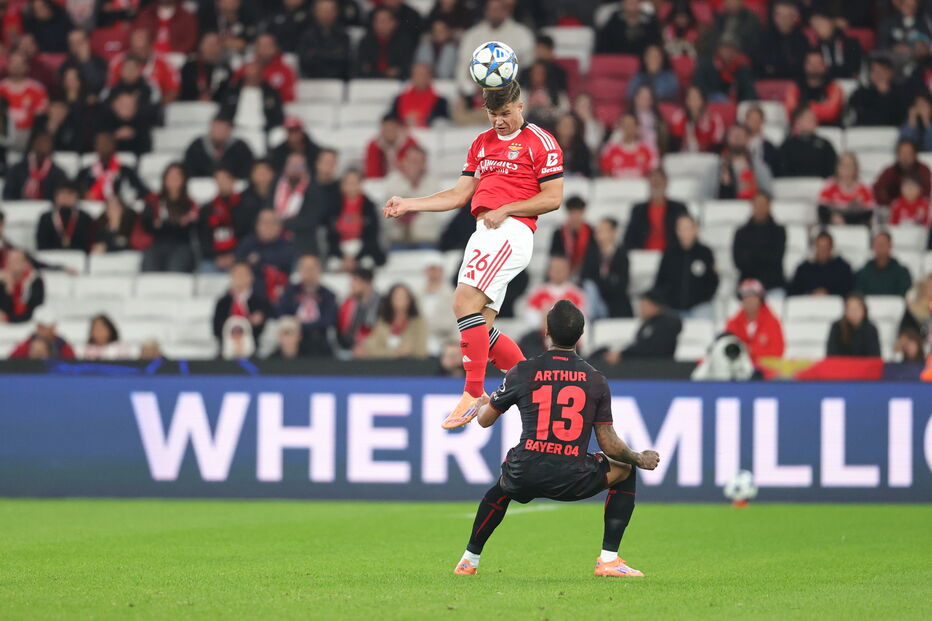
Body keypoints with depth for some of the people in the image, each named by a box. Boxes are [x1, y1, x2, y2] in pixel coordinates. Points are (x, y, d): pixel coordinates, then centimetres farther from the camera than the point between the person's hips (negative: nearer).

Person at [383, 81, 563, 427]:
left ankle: (474, 394, -21)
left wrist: (504, 210, -13)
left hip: (510, 231, -8)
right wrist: (408, 204, 16)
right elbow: (459, 195, 24)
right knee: (480, 330, 3)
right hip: (483, 235, 8)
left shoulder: (540, 142, 0)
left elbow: (553, 198, -5)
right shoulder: (482, 144, 22)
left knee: (465, 302, -23)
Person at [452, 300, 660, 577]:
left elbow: (485, 419, 18)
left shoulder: (523, 372, 4)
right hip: (573, 481, -2)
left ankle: (469, 560, 38)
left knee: (502, 486, 38)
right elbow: (609, 444, 4)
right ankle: (608, 560, 15)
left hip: (525, 479, 2)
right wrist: (640, 460, 24)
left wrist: (481, 405, 43)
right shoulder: (596, 380, 4)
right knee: (626, 471, 25)